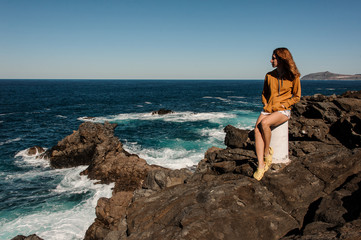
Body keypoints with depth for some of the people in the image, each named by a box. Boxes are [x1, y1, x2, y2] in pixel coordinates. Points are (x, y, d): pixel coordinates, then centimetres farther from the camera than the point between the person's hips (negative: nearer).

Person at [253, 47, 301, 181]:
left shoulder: (293, 77, -1)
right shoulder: (269, 76, 10)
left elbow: (296, 96, 6)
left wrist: (283, 105, -9)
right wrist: (266, 105, 3)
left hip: (283, 110, -4)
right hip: (268, 108, 4)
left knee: (264, 123, -33)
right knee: (257, 129, -26)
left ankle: (267, 152, -8)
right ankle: (261, 165, -27)